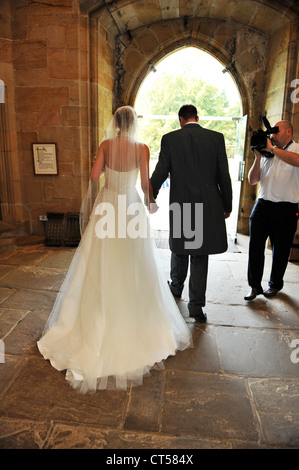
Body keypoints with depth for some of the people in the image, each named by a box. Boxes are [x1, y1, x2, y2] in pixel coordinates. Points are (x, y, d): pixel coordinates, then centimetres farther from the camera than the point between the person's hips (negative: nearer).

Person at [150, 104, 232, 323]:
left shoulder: (170, 139, -1)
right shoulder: (216, 138, 2)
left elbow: (160, 173, -2)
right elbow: (224, 176, 2)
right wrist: (227, 206, 12)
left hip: (180, 203, 0)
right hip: (209, 206, 0)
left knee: (180, 245, 20)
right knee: (200, 255, 7)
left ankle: (176, 286, 41)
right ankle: (196, 304, 10)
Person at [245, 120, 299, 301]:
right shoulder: (267, 154, 14)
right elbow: (252, 180, 11)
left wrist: (272, 148, -19)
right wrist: (258, 157, 0)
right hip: (262, 205, 4)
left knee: (280, 250, 8)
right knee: (255, 246, 1)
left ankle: (275, 284, 28)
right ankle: (255, 285, 13)